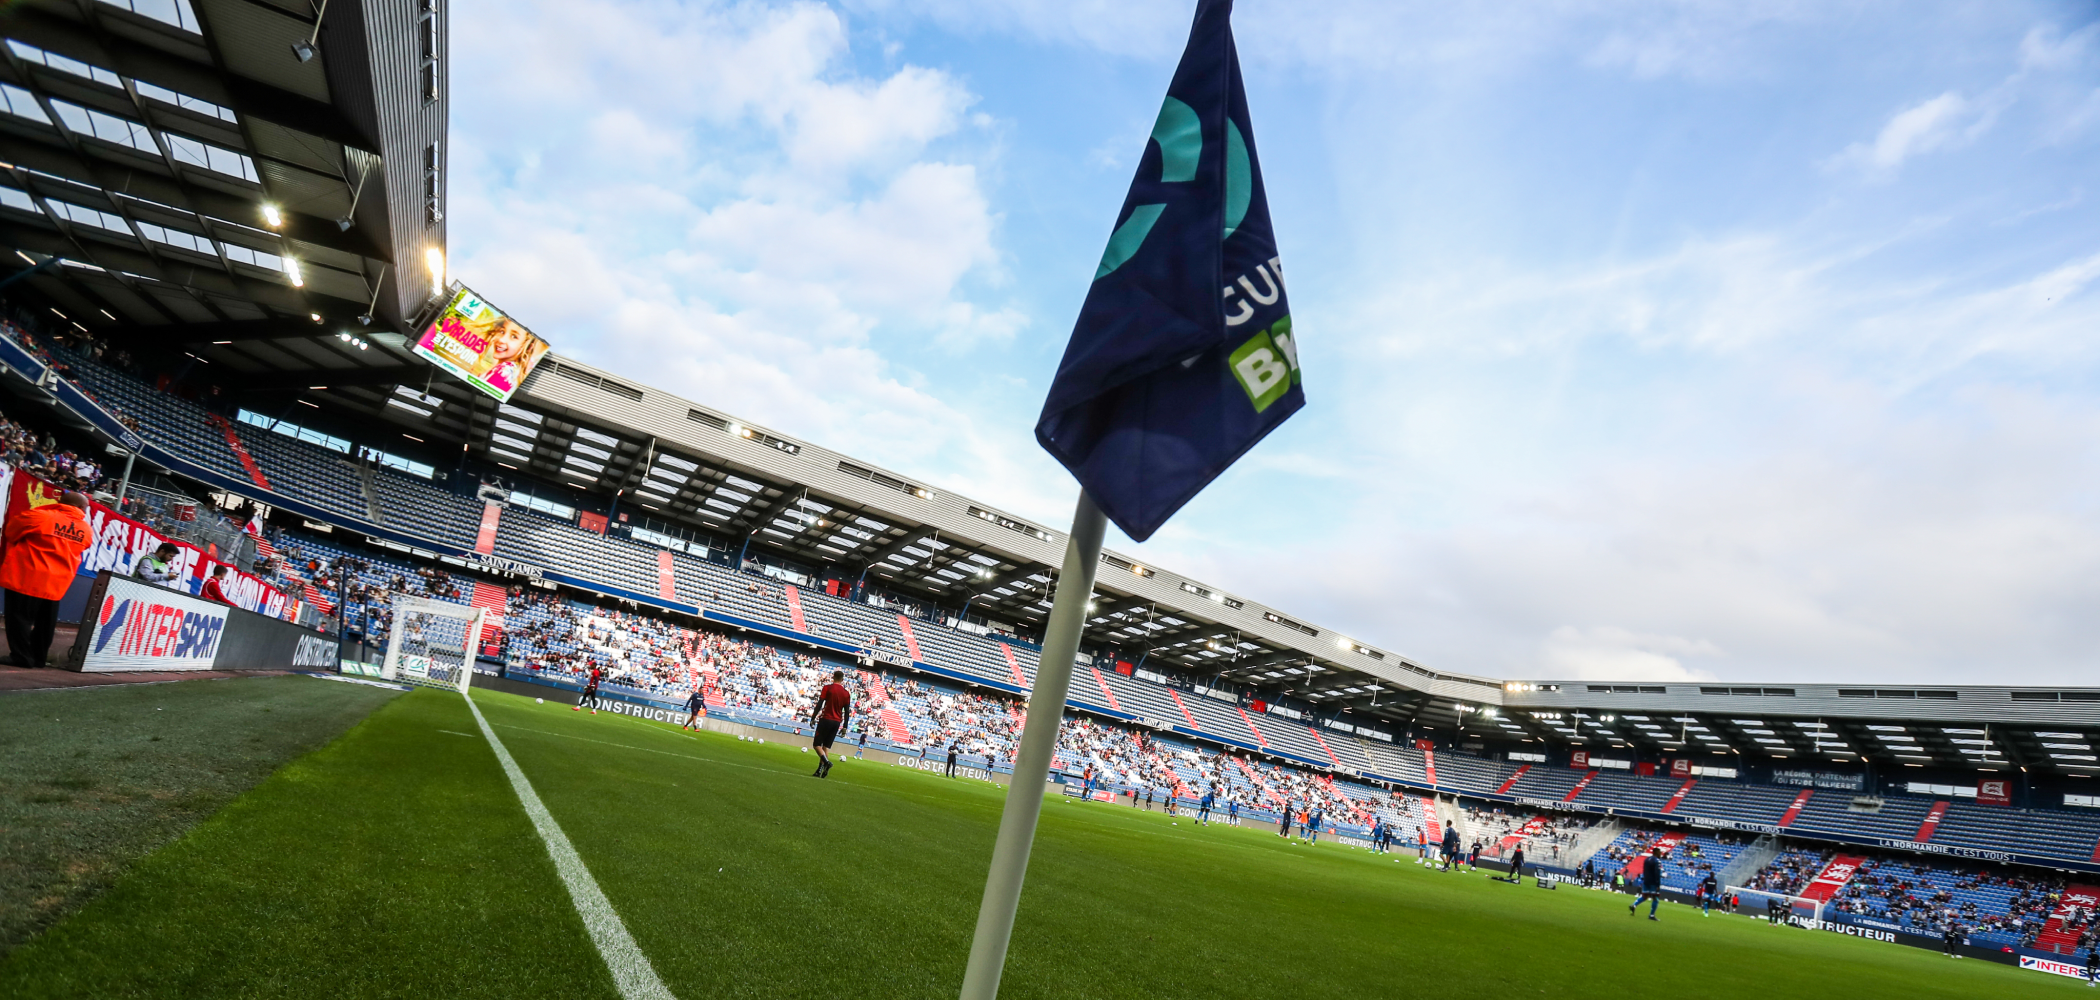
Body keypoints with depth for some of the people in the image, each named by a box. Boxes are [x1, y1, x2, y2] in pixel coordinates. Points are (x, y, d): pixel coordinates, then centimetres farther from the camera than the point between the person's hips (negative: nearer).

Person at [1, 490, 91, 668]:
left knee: (20, 617, 3)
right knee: (45, 622, 13)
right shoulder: (87, 532, 3)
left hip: (27, 577, -4)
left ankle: (22, 657, 3)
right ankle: (39, 657, 18)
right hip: (56, 583, 4)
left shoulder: (40, 516, -9)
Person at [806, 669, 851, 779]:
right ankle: (820, 770, 3)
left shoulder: (827, 688, -4)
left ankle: (826, 761, -20)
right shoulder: (846, 693, 7)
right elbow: (847, 712, 6)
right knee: (826, 746, 10)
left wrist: (813, 718, -2)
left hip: (826, 720, -4)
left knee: (816, 744, 2)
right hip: (837, 722, 4)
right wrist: (845, 727, 11)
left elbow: (819, 704, -8)